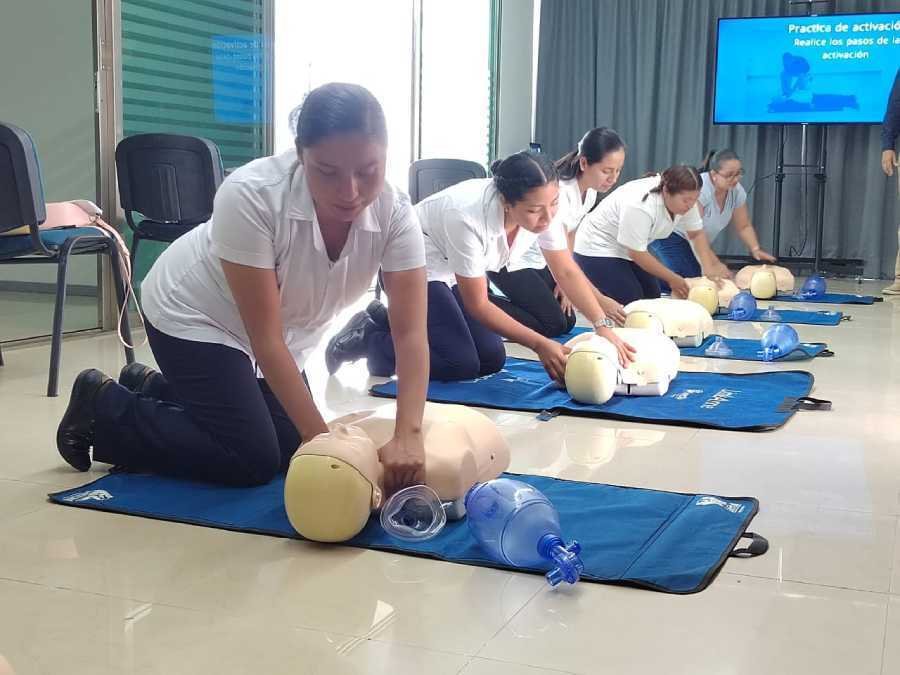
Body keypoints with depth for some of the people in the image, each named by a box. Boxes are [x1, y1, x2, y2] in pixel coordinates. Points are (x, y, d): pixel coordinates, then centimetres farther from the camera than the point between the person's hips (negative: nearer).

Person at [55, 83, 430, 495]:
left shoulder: (395, 214, -26)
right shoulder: (250, 195, -38)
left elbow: (410, 333, -29)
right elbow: (266, 339, -35)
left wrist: (408, 437, -45)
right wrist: (324, 441, -38)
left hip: (284, 328, 6)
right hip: (193, 314, -5)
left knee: (290, 450, 6)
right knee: (253, 462, -11)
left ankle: (151, 387, 25)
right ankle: (102, 407, 9)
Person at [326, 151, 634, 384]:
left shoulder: (542, 207, -21)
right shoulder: (469, 218, -38)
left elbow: (567, 272, -10)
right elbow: (478, 305, -26)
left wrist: (604, 327, -21)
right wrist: (539, 344, -28)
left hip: (450, 273, 8)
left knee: (491, 359, 0)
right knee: (461, 364, -20)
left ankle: (389, 322, 15)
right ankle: (368, 339, 1)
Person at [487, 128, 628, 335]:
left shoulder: (590, 191, -6)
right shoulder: (559, 191, -32)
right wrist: (600, 300, -33)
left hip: (537, 259, 9)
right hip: (508, 257, -8)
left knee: (567, 321, 4)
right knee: (552, 324, -13)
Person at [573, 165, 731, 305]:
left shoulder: (683, 199, -13)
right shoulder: (640, 206, -35)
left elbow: (696, 234, 1)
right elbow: (637, 253, -27)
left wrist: (708, 268, -12)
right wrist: (672, 279, -19)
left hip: (628, 251, 8)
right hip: (597, 249, -8)